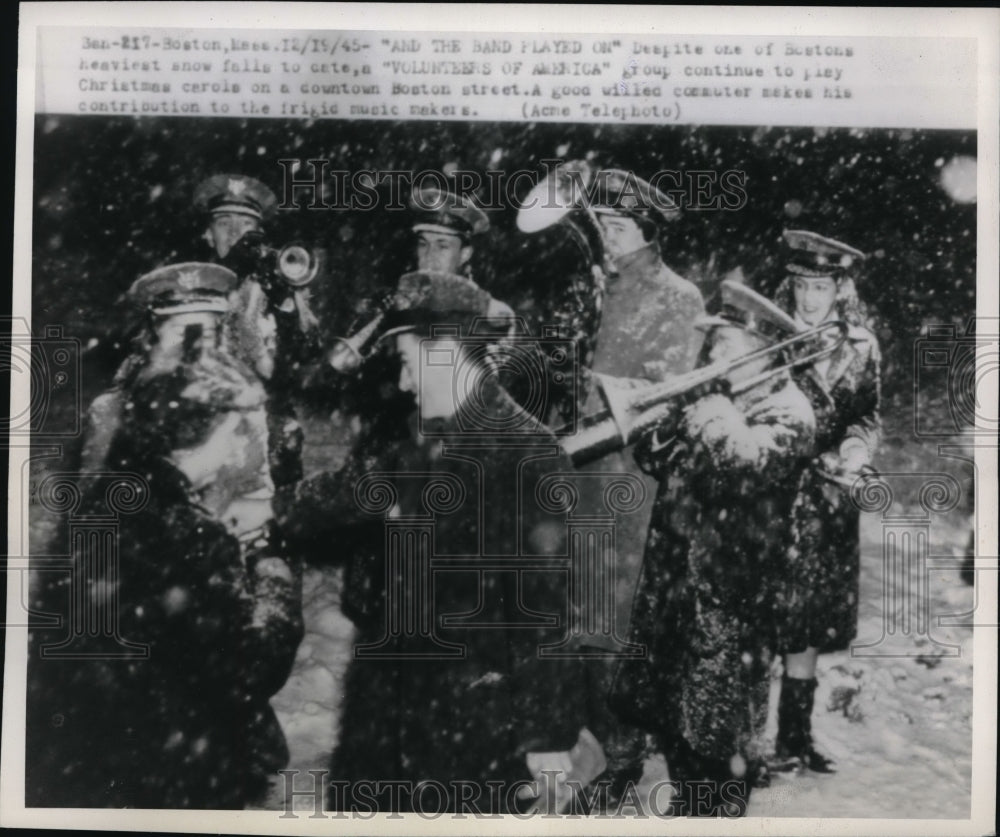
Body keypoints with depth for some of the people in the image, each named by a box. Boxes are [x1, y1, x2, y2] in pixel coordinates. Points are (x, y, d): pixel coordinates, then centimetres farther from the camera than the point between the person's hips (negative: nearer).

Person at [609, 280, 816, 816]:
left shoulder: (788, 411, -11)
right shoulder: (714, 397, 11)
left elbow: (743, 466, -30)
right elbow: (658, 461, 13)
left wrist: (705, 407, -19)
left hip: (728, 589, -8)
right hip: (670, 575, 8)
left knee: (718, 719, 3)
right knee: (667, 703, 19)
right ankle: (689, 801, 39)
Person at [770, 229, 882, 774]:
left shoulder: (860, 346, 6)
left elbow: (866, 415, 12)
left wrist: (856, 446, -10)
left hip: (826, 503, 4)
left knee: (808, 625, 10)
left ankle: (795, 738, 23)